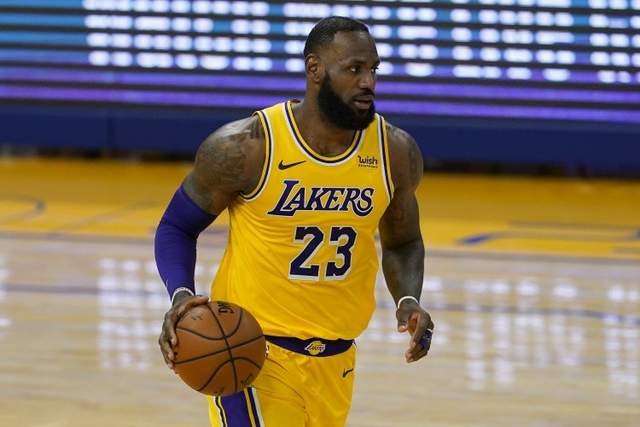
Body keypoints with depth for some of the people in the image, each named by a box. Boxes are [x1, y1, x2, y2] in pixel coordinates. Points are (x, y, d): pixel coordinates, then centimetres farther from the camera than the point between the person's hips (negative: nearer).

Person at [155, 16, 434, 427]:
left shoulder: (396, 152, -3)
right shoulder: (245, 146, -15)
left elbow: (402, 243, 14)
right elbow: (176, 228, -2)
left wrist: (408, 301, -6)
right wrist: (182, 295, -21)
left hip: (336, 358, 5)